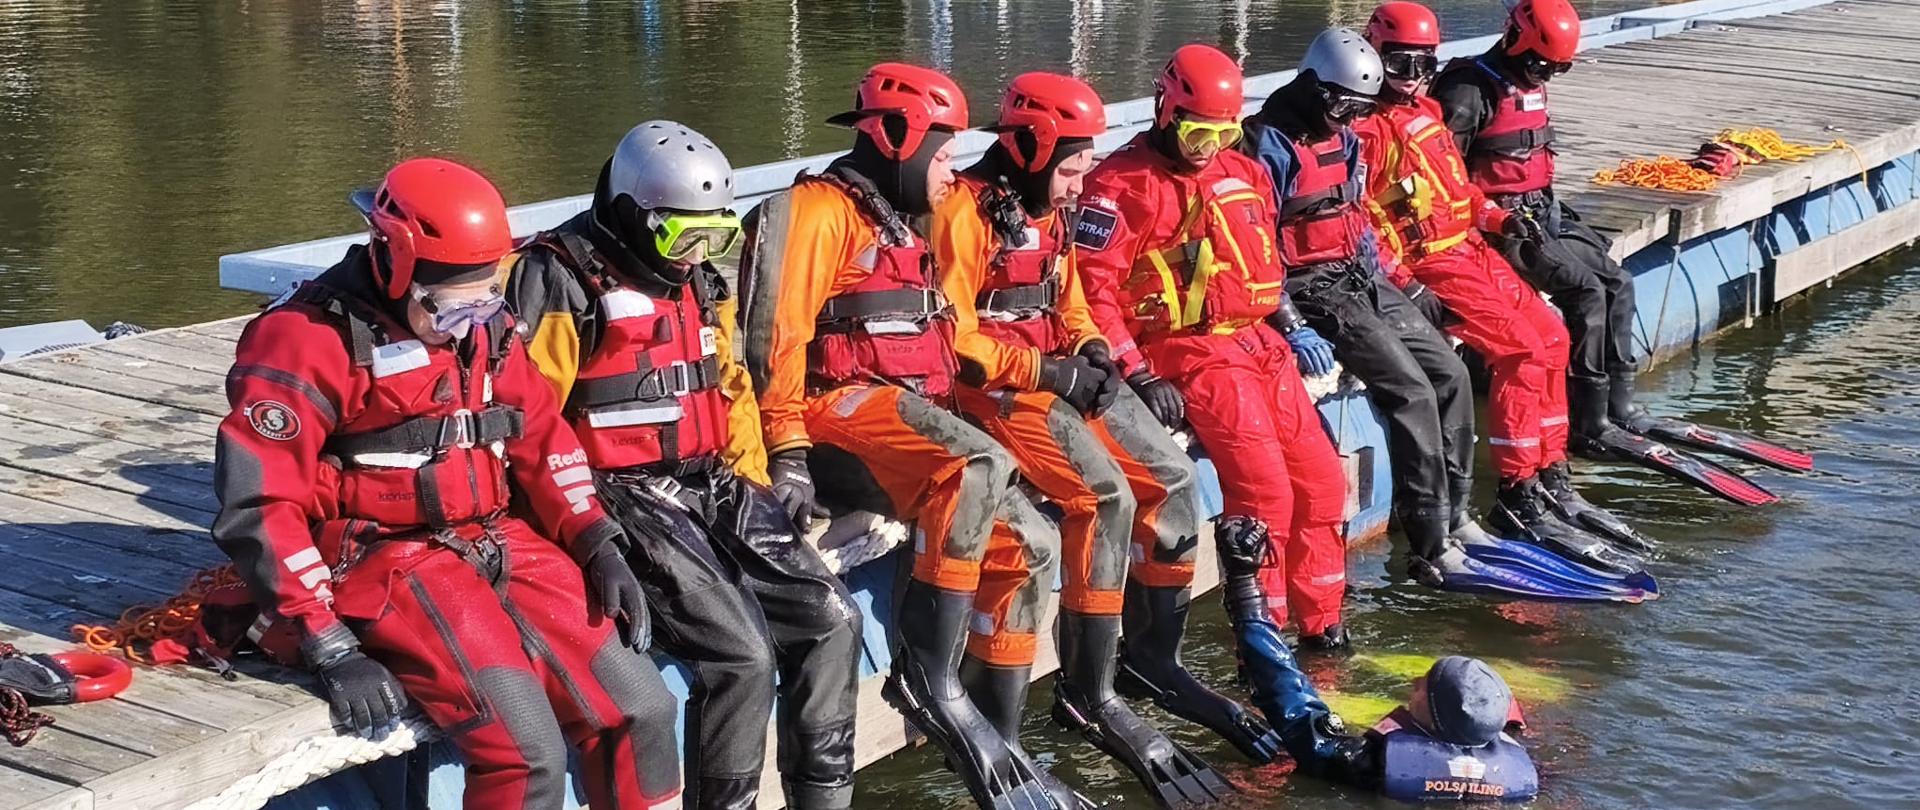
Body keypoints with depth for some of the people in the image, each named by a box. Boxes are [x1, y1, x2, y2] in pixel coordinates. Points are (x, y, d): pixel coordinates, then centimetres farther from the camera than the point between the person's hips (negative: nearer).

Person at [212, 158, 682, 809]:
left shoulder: (482, 323, 9)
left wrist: (597, 544, 5)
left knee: (640, 710, -2)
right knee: (526, 755, -22)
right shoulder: (310, 339, -13)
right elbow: (259, 504, -16)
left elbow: (541, 437, 18)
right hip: (386, 561, -7)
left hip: (499, 545, 7)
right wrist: (330, 648, -20)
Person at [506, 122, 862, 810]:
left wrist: (752, 482, 13)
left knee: (833, 621, -4)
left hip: (714, 486, 8)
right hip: (623, 494, -8)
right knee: (742, 651, -22)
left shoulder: (699, 280, 14)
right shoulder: (563, 280, -11)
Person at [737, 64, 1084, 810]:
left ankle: (995, 746, 3)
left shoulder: (904, 227, 24)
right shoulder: (819, 211, -6)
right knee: (981, 468, -33)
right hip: (841, 413, -10)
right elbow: (778, 336, -15)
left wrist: (947, 428, 15)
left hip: (908, 416, 10)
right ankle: (927, 674, -28)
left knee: (1028, 543, -1)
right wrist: (787, 453, -22)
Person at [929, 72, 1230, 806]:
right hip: (996, 386, -9)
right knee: (1106, 496, -24)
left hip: (1062, 374, 9)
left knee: (1173, 479, -2)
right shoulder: (967, 213, -14)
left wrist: (1092, 350, 1)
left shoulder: (1051, 212, 14)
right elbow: (953, 338, -18)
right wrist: (1048, 372, -18)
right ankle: (1087, 693, -16)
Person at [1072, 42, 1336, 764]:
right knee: (1263, 488, -17)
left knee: (1320, 479, 6)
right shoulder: (1122, 185, -9)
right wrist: (1140, 376, -19)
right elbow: (1092, 289, -15)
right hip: (1188, 352, -8)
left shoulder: (1245, 175, 14)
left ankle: (1319, 623, 21)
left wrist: (1291, 324, 14)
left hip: (1260, 342, 8)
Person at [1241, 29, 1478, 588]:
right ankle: (1431, 540, -14)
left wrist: (1392, 279, 15)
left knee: (1450, 373, 1)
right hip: (1310, 289, -9)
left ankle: (1455, 511, 10)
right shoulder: (1270, 147, -14)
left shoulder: (1342, 141, 13)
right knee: (1411, 389, -18)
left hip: (1362, 281, 9)